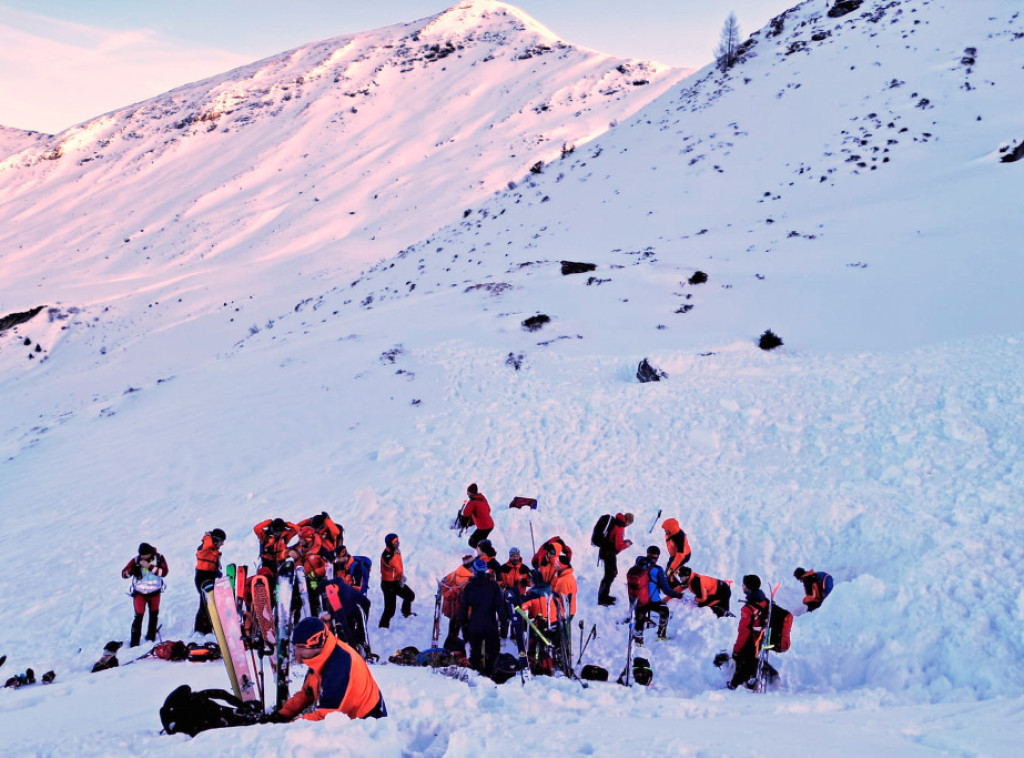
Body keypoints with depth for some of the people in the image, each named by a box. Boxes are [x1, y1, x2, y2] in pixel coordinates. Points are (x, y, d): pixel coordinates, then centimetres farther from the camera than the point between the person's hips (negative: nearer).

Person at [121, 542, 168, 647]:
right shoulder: (136, 560, -12)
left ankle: (151, 637, 34)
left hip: (154, 592, 2)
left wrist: (149, 566, -32)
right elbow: (124, 574, -11)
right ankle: (134, 642, -5)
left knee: (154, 614, 14)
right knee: (139, 616, -10)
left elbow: (164, 572, -25)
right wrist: (132, 571, -31)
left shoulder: (159, 559, -12)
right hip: (139, 592, -2)